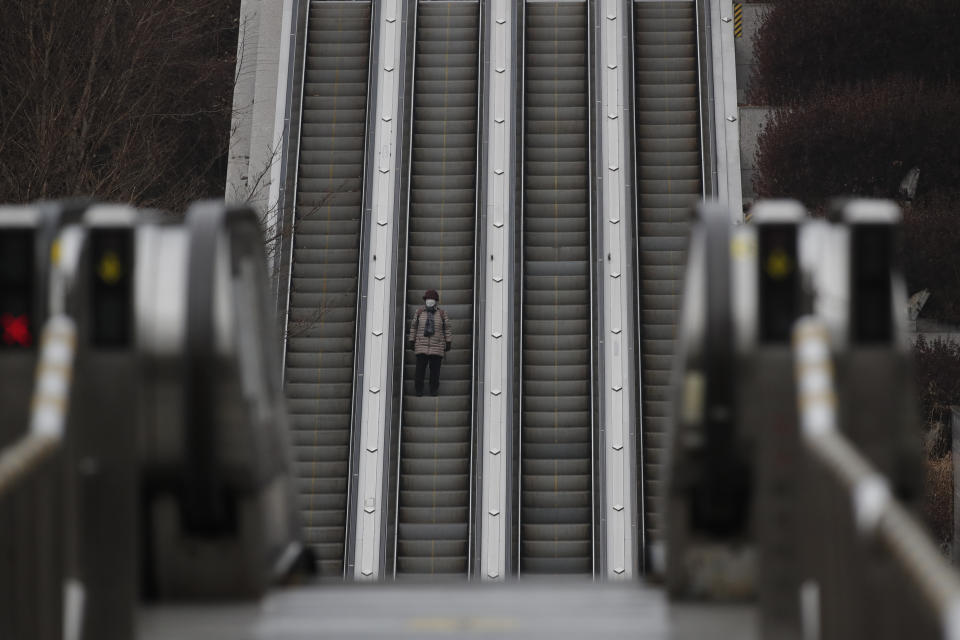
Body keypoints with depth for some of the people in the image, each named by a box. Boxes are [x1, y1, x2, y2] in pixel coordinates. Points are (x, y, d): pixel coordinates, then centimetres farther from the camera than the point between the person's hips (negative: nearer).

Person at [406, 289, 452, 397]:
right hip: (422, 346, 0)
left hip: (437, 347, 0)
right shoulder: (419, 312, 4)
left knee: (435, 370, 0)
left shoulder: (442, 314, 2)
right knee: (420, 369, -4)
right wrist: (411, 341, 7)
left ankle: (434, 390, 9)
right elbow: (413, 327, 10)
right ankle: (419, 390, 4)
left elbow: (448, 329, 5)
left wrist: (448, 343, 0)